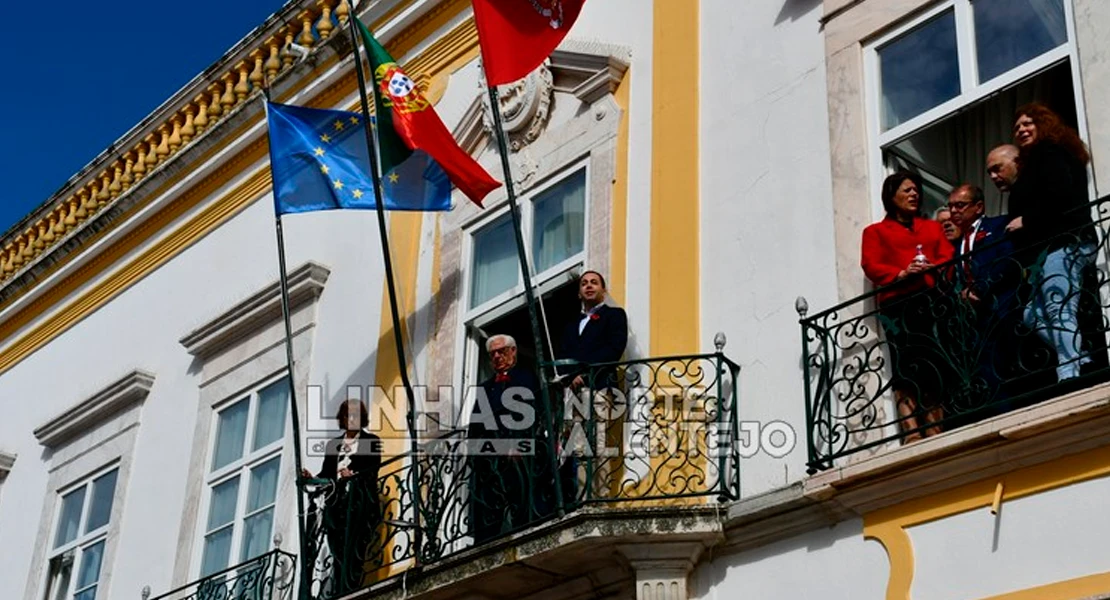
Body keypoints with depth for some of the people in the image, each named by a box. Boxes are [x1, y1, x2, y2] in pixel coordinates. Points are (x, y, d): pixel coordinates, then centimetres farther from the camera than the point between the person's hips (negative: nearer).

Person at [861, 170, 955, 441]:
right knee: (905, 369, -15)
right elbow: (871, 266, 5)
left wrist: (930, 267, -8)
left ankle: (936, 432, -9)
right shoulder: (876, 231, 20)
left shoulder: (932, 227, 30)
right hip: (897, 303, -3)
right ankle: (912, 433, -22)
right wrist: (901, 274, -13)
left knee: (936, 367, -7)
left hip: (932, 299, 3)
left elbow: (949, 257, 15)